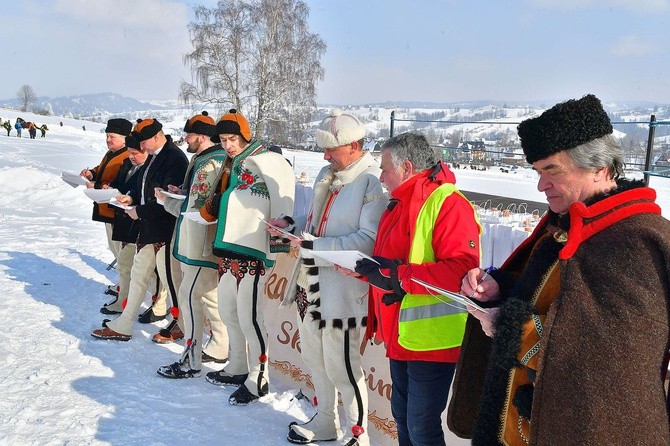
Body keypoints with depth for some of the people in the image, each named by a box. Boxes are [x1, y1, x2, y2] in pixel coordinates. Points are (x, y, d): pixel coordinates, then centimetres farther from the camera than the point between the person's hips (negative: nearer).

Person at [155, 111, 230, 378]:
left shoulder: (209, 164, -18)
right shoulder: (203, 160, 16)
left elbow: (197, 208, -21)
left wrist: (167, 200, -10)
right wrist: (181, 192, 7)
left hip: (203, 243, -11)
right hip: (199, 240, 11)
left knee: (189, 296, -6)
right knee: (209, 295, 17)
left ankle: (191, 361, 0)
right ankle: (219, 348, 28)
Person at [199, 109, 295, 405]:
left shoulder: (262, 160, -10)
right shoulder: (232, 166, 18)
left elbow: (284, 186, -22)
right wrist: (211, 208, 7)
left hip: (252, 252, -10)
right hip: (229, 250, 10)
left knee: (249, 316, -6)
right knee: (228, 312, 18)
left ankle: (258, 379, 9)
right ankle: (237, 367, 35)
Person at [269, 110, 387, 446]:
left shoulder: (372, 182, -17)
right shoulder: (327, 174, 11)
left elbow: (368, 239, -25)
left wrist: (314, 246, -25)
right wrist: (292, 223, 6)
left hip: (342, 289, -9)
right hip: (310, 283, 9)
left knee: (341, 364, 2)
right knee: (313, 355, 20)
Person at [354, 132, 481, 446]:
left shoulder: (448, 203, -17)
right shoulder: (398, 205, 13)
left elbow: (462, 270, -28)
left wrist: (399, 277, -29)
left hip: (431, 341, -9)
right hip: (401, 337, 9)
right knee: (402, 418, 21)